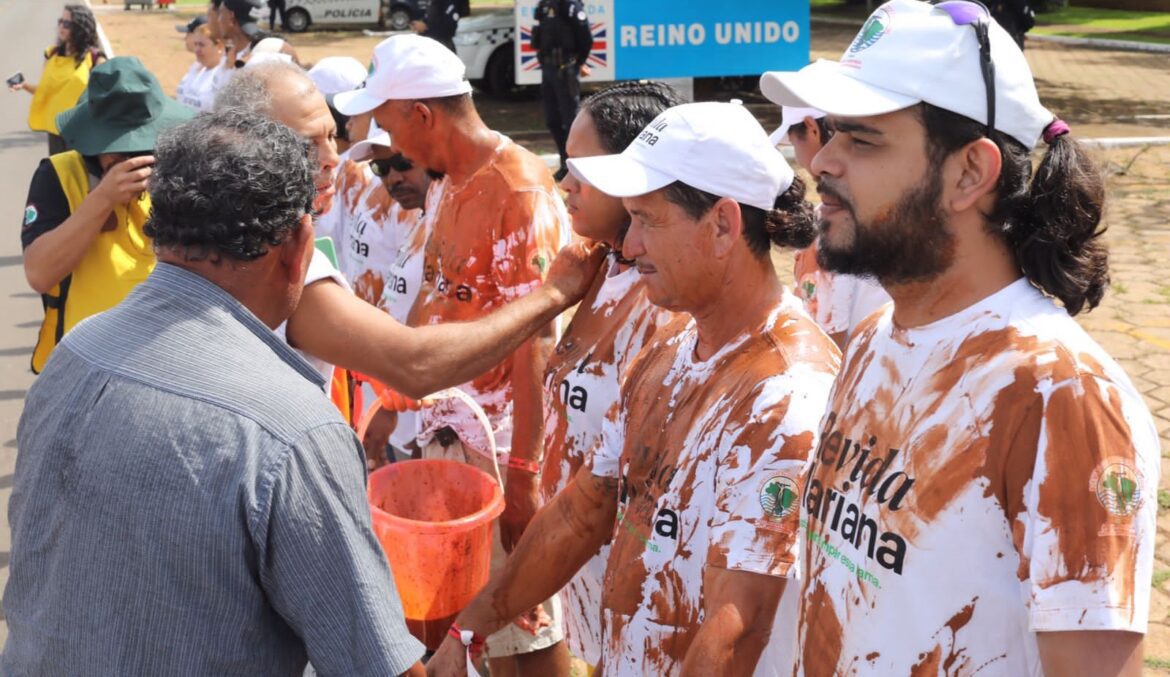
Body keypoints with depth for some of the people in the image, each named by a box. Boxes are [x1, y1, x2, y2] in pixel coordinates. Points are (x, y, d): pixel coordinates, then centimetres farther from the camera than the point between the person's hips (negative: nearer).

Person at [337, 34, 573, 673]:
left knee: (525, 619, 6)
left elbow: (534, 343, -22)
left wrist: (523, 472, -21)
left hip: (501, 437, -8)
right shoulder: (453, 183, 8)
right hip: (446, 426, 8)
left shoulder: (520, 192, -20)